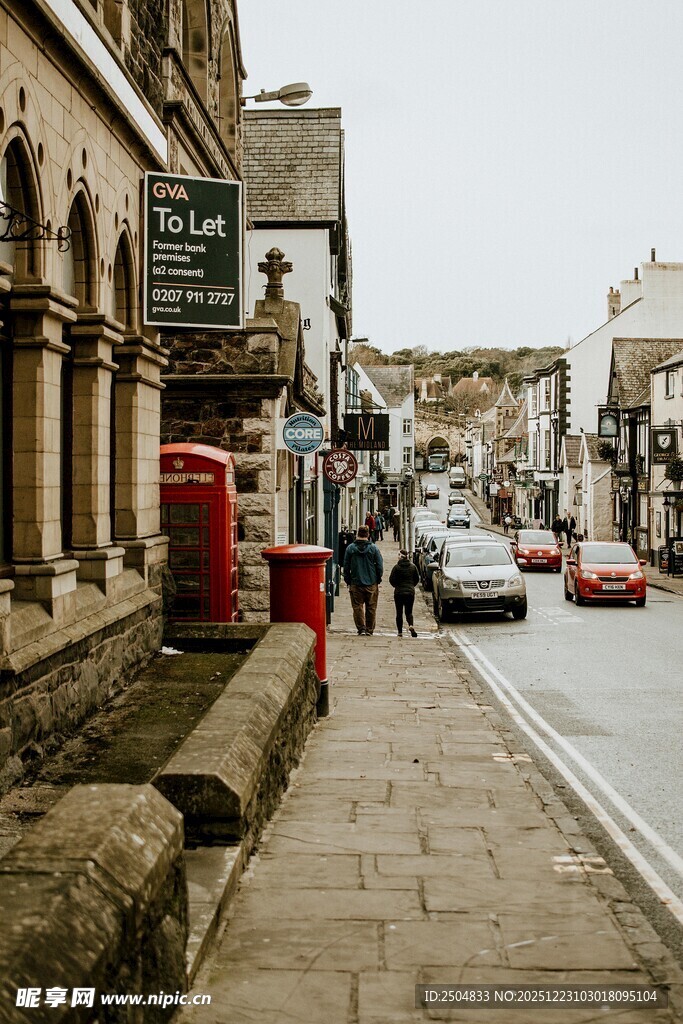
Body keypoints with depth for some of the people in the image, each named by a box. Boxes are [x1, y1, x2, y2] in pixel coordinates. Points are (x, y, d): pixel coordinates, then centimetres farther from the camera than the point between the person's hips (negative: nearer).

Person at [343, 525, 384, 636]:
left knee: (358, 607, 5)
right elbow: (380, 566, -1)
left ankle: (361, 629, -5)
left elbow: (346, 567, 2)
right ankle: (369, 630, 11)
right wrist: (378, 580, 11)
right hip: (372, 583, 0)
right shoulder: (374, 548, -3)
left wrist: (348, 582, 10)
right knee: (371, 608, 9)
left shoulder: (350, 548, -1)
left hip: (356, 584, 0)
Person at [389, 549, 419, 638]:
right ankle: (411, 625, -18)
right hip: (410, 592, 2)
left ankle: (400, 631, 5)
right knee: (409, 611, 10)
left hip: (399, 592, -2)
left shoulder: (396, 567, -9)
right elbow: (417, 579, 8)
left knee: (399, 613, 7)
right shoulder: (413, 567, 1)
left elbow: (391, 580, -8)